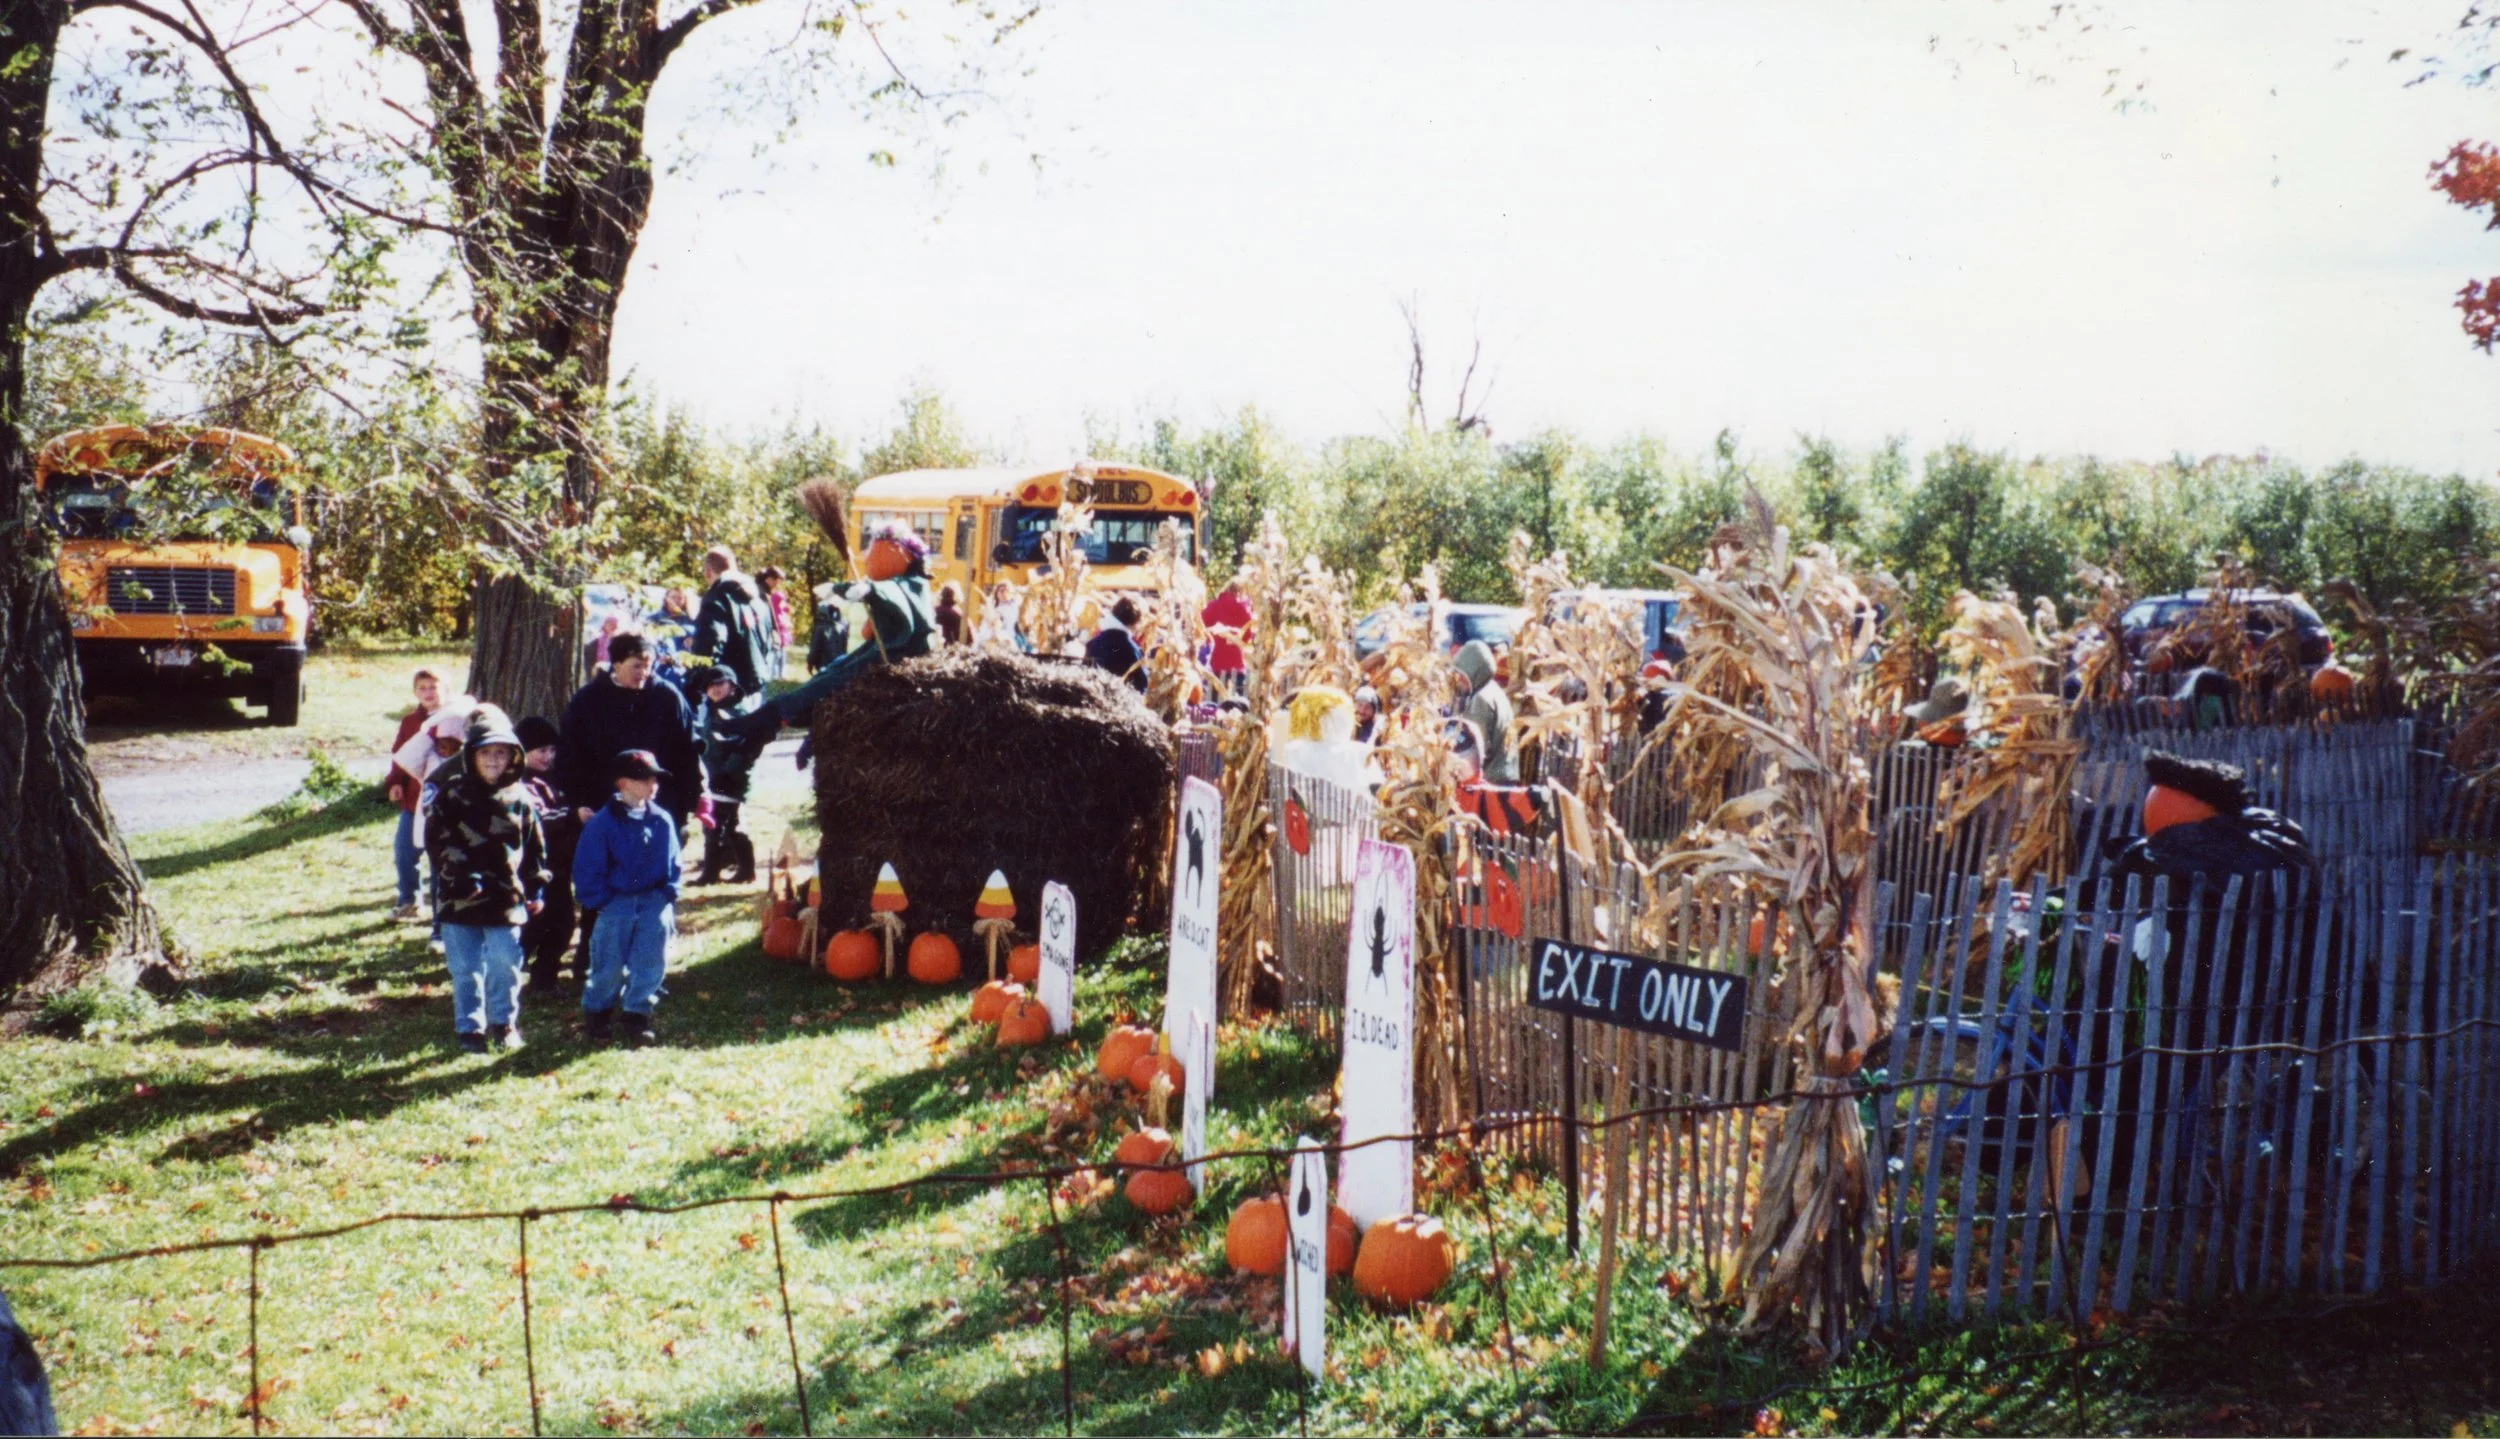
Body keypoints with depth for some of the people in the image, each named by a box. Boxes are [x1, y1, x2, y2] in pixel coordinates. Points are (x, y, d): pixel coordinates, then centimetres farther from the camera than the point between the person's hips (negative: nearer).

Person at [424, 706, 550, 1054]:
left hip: (506, 898, 1)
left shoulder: (520, 798, 5)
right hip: (460, 899, -1)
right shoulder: (451, 794, -3)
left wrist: (536, 888, 9)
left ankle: (504, 1023, 21)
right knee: (466, 969, 6)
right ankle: (469, 1027, 17)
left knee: (505, 967, 5)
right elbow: (436, 840, -7)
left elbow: (534, 846, 11)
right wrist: (462, 875, -16)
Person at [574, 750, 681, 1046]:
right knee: (610, 967, 0)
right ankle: (596, 1014, 20)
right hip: (616, 902, -3)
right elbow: (587, 869, -4)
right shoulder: (602, 823, -8)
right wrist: (600, 901, -8)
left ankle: (637, 1016, 12)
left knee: (651, 961, 0)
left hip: (654, 900, 3)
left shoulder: (662, 821, 3)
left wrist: (667, 897, 1)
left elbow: (671, 866, 11)